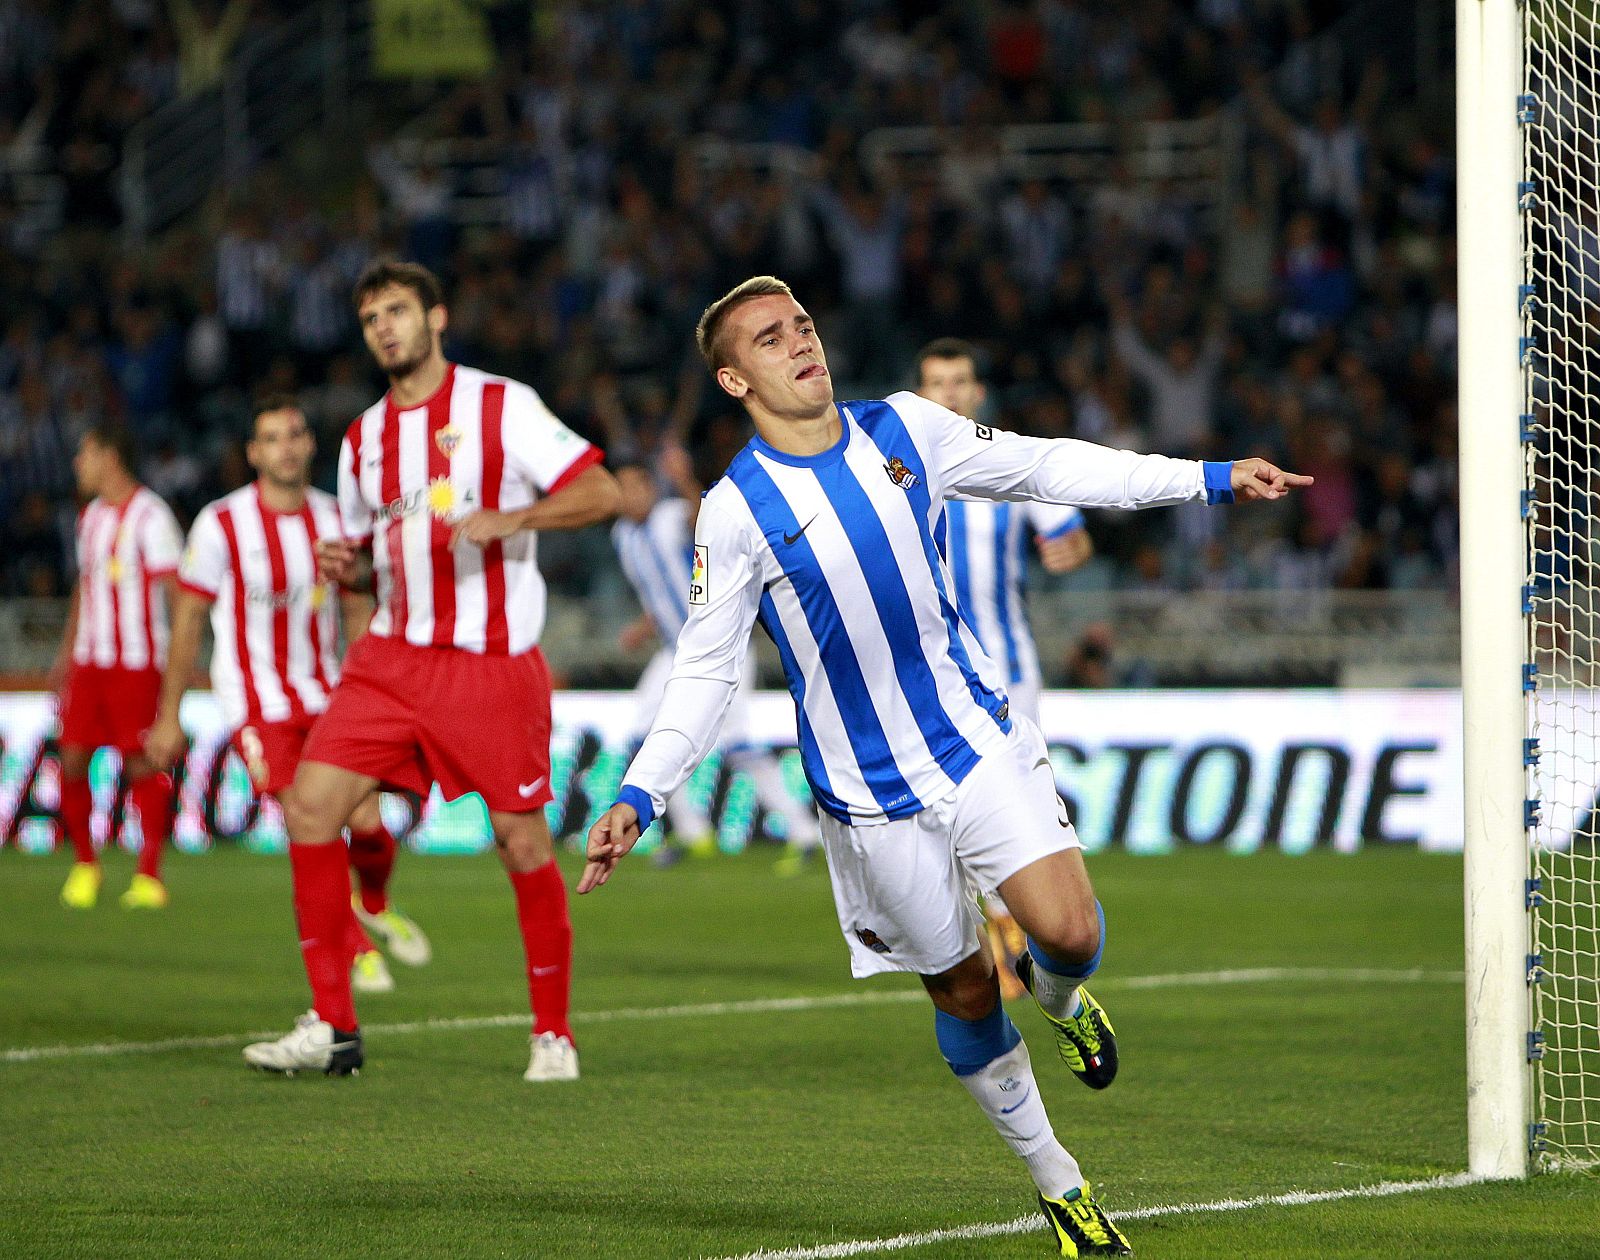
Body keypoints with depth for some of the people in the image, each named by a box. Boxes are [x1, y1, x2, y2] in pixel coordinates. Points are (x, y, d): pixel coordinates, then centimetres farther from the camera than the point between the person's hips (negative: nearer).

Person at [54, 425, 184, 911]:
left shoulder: (150, 516, -8)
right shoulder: (91, 516, 17)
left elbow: (177, 589, -11)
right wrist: (66, 651, 24)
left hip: (137, 662, -7)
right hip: (89, 661, 7)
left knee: (142, 764, -6)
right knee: (73, 760, 0)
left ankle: (149, 876, 0)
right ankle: (84, 864, 14)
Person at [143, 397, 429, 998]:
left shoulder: (335, 519, 2)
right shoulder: (222, 524, -10)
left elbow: (357, 611, 13)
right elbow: (187, 620, -3)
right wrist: (168, 717, -1)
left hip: (326, 696, 4)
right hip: (256, 707, -3)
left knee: (368, 823, -8)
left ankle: (375, 906, 25)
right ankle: (357, 950, 6)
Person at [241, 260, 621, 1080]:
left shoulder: (502, 407, -4)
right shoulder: (364, 438, 14)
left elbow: (599, 491, -10)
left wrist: (509, 520, -24)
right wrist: (341, 565, 1)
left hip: (493, 665, -5)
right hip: (392, 659, 5)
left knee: (521, 842, -3)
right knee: (310, 804, -9)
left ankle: (553, 1034, 14)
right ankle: (332, 1028, -3)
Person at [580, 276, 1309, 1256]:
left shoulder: (905, 429, 0)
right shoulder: (737, 512, -10)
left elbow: (1045, 468, 11)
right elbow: (705, 673, -5)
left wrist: (1210, 479, 9)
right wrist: (638, 798, -16)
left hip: (977, 735, 2)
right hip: (869, 790, -2)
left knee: (1070, 933, -15)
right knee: (963, 991, 4)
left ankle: (1059, 996, 22)